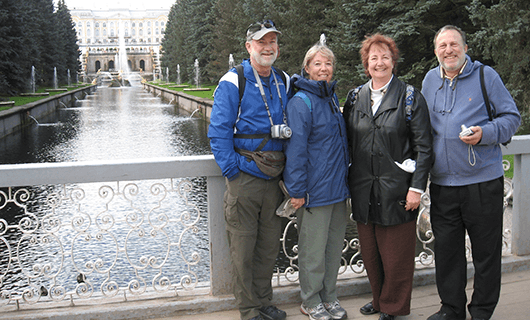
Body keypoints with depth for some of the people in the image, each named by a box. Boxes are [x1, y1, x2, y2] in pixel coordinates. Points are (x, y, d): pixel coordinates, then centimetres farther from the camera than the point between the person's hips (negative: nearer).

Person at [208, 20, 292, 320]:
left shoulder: (285, 83, 11)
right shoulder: (233, 82, -6)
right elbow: (219, 131, -8)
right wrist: (232, 168, -13)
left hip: (274, 178, 5)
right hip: (245, 176, -5)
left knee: (270, 245, 13)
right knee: (243, 247, 1)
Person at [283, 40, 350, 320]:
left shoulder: (332, 98, 13)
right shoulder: (300, 103, -12)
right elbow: (295, 150, -15)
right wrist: (297, 190, -17)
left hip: (338, 188, 8)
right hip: (315, 191, -7)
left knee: (334, 246, 15)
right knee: (313, 250, 4)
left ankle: (329, 297, 29)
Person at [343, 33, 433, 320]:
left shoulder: (410, 98, -2)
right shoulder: (355, 98, 10)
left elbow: (424, 147, -5)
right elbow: (347, 143, 15)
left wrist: (417, 187, -11)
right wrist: (349, 184, 10)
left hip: (396, 189, -4)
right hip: (363, 190, 4)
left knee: (396, 253, 5)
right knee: (370, 251, 13)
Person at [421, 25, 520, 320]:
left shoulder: (486, 75, 0)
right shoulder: (430, 80, 11)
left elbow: (512, 116, 1)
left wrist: (485, 133, -17)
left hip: (483, 180, -3)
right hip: (442, 182, 4)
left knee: (486, 250, 5)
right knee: (446, 248, 10)